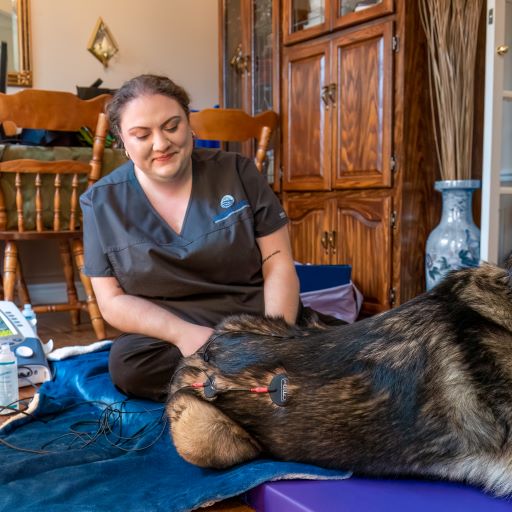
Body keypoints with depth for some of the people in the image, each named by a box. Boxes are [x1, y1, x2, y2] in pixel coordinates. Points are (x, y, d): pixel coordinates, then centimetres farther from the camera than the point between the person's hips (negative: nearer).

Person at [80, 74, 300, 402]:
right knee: (128, 363, -32)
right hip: (166, 336, 2)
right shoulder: (102, 202, 1)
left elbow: (278, 262, -2)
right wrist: (182, 333, -19)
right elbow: (112, 300, -1)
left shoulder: (237, 173, 1)